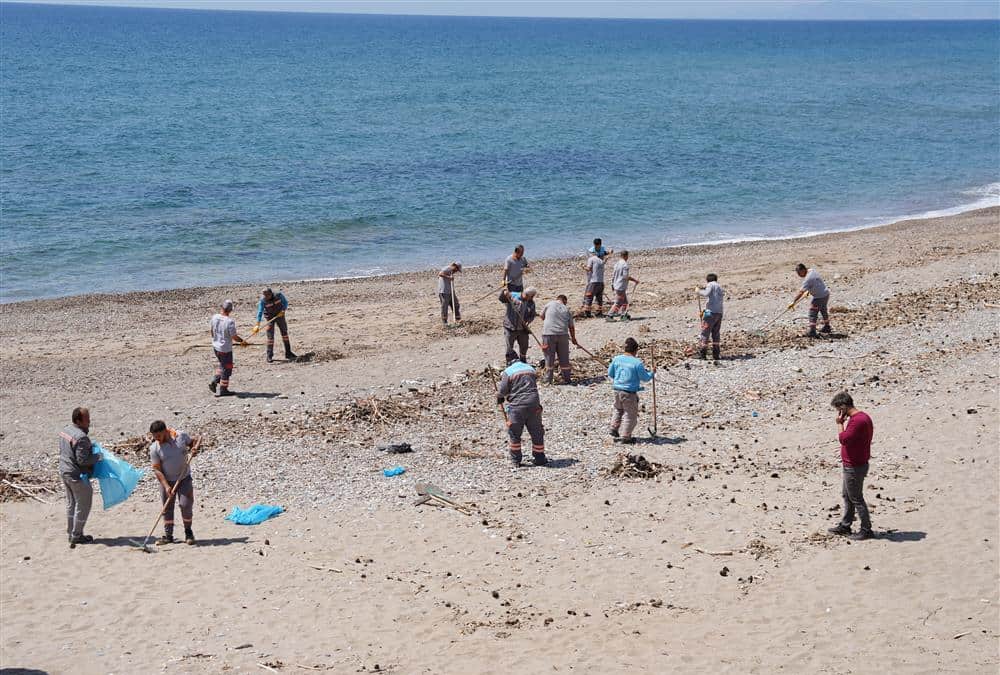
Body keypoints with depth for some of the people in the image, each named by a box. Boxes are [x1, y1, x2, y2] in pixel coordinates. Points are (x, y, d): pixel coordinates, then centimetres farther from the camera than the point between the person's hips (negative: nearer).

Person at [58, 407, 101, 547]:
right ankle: (77, 536, 13)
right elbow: (82, 460, -27)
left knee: (71, 504, 21)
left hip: (64, 472, 9)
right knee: (83, 505, 5)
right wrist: (98, 456, -11)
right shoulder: (81, 437, -25)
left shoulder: (65, 431, 4)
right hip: (77, 475, -9)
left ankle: (70, 533, 29)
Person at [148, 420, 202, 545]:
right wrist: (166, 486, -21)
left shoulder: (181, 436, -9)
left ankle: (188, 532, 11)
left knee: (186, 505, -6)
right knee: (167, 508, 3)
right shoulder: (154, 448, -13)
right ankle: (168, 536, 12)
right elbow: (157, 469, -13)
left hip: (184, 478, 0)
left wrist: (194, 449, -11)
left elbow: (193, 443, 12)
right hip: (167, 481, 0)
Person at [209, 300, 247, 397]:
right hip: (225, 349, -7)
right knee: (227, 368, 9)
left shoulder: (215, 318, -5)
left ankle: (214, 382, 20)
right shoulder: (230, 321, -25)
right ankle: (223, 390, 16)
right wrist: (242, 341, 0)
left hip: (216, 346, 7)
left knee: (222, 364, 27)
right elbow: (234, 337, -20)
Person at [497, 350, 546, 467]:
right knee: (536, 432, 13)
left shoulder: (508, 372, -4)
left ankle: (516, 460, 13)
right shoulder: (530, 369, 12)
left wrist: (499, 398, 20)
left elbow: (502, 391, -5)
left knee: (514, 433, 10)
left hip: (517, 406, -4)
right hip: (533, 404, 4)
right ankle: (539, 458, 18)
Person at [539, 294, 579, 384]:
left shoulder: (549, 305, 4)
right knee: (564, 358, 10)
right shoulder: (567, 310, 10)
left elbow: (542, 316, 18)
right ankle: (567, 378, 16)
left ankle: (548, 380, 8)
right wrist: (573, 339, 26)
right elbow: (571, 327, 13)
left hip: (549, 333, -2)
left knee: (549, 357, 5)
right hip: (563, 334, 2)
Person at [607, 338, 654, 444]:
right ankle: (625, 437, 10)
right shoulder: (637, 363, -15)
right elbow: (645, 378, -7)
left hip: (617, 390, 5)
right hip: (630, 393, -5)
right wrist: (652, 372, 11)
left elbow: (610, 373, 10)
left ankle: (614, 429, 29)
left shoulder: (616, 359, 0)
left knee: (618, 410, 30)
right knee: (631, 415, 8)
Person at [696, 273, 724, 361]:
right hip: (719, 313, 7)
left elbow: (706, 294, -19)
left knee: (705, 334, -2)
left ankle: (703, 354, -5)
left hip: (711, 312, -7)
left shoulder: (711, 284, -2)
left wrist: (698, 291, -4)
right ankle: (716, 355, 10)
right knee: (715, 334, 14)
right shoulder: (719, 287, 22)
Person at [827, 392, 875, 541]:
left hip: (854, 467, -11)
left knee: (856, 498, 0)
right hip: (852, 465, 11)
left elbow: (843, 438, -26)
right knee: (847, 495, 20)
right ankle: (845, 526, 31)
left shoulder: (857, 421, -25)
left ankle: (866, 530, 8)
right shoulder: (862, 417, 9)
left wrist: (840, 424, -16)